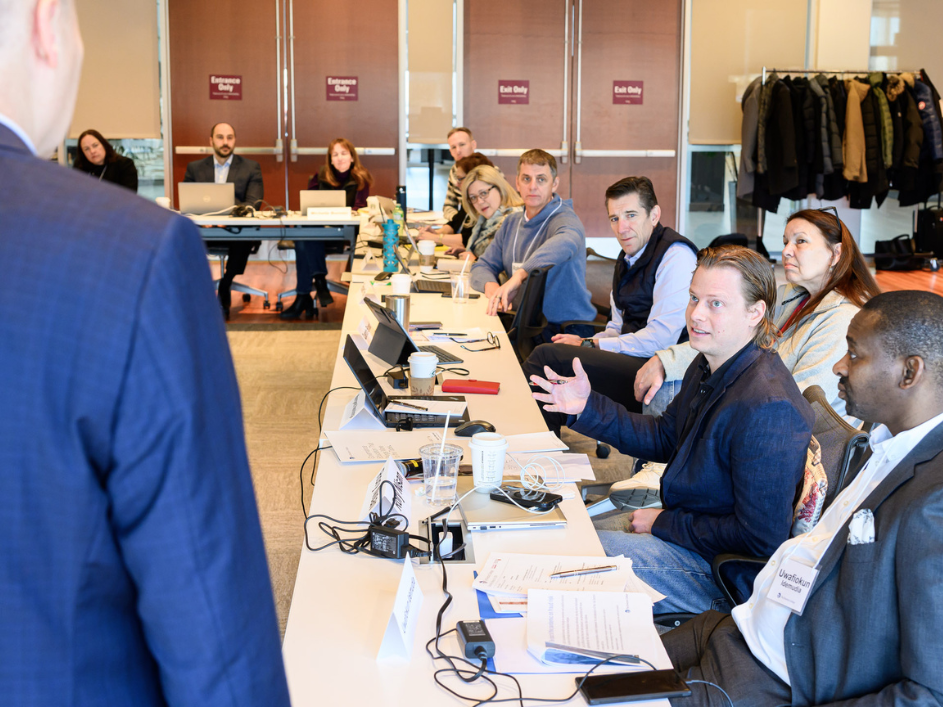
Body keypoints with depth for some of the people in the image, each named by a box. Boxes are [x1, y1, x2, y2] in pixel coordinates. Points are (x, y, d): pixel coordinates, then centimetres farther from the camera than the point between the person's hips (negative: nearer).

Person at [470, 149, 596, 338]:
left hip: (566, 329, -6)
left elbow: (566, 243, -36)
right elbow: (482, 266, 17)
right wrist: (491, 286, -10)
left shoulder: (566, 220, -11)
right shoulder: (511, 223, 14)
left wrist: (518, 275, -51)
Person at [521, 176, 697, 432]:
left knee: (547, 356, -20)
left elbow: (661, 338, -19)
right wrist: (586, 343, 0)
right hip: (630, 361, 9)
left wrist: (589, 345, -12)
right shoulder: (629, 258, 18)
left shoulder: (676, 256, -12)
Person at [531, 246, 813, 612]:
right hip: (681, 521, 10)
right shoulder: (708, 366, 1)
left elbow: (760, 538, -28)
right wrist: (588, 407, 4)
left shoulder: (766, 409, -30)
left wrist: (666, 524, -18)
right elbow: (664, 438, 17)